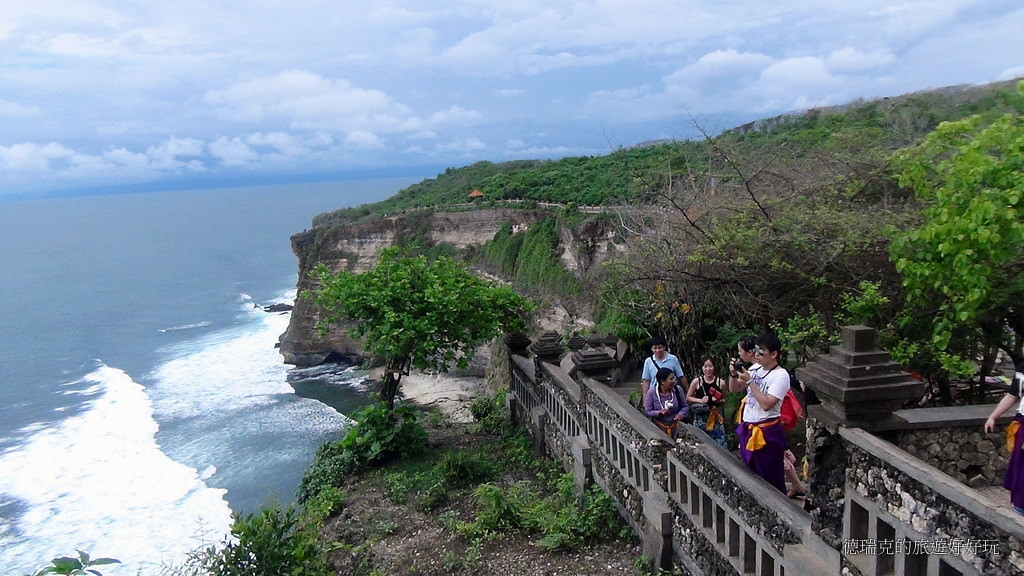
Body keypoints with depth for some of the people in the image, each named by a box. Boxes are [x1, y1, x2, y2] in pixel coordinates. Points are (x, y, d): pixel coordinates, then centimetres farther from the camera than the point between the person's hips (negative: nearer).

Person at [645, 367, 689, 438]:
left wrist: (681, 414, -12)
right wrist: (659, 413, -23)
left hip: (675, 427, 2)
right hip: (659, 427, -2)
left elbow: (685, 407, 7)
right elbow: (648, 411, -6)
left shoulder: (678, 390, -2)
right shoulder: (652, 392, -9)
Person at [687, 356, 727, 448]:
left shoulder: (720, 382, -1)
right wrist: (700, 400, -11)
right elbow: (688, 398, 4)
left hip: (716, 416, 1)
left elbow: (724, 400, 12)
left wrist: (719, 401, -10)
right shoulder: (697, 381, -3)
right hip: (701, 417, 0)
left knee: (720, 443, -3)